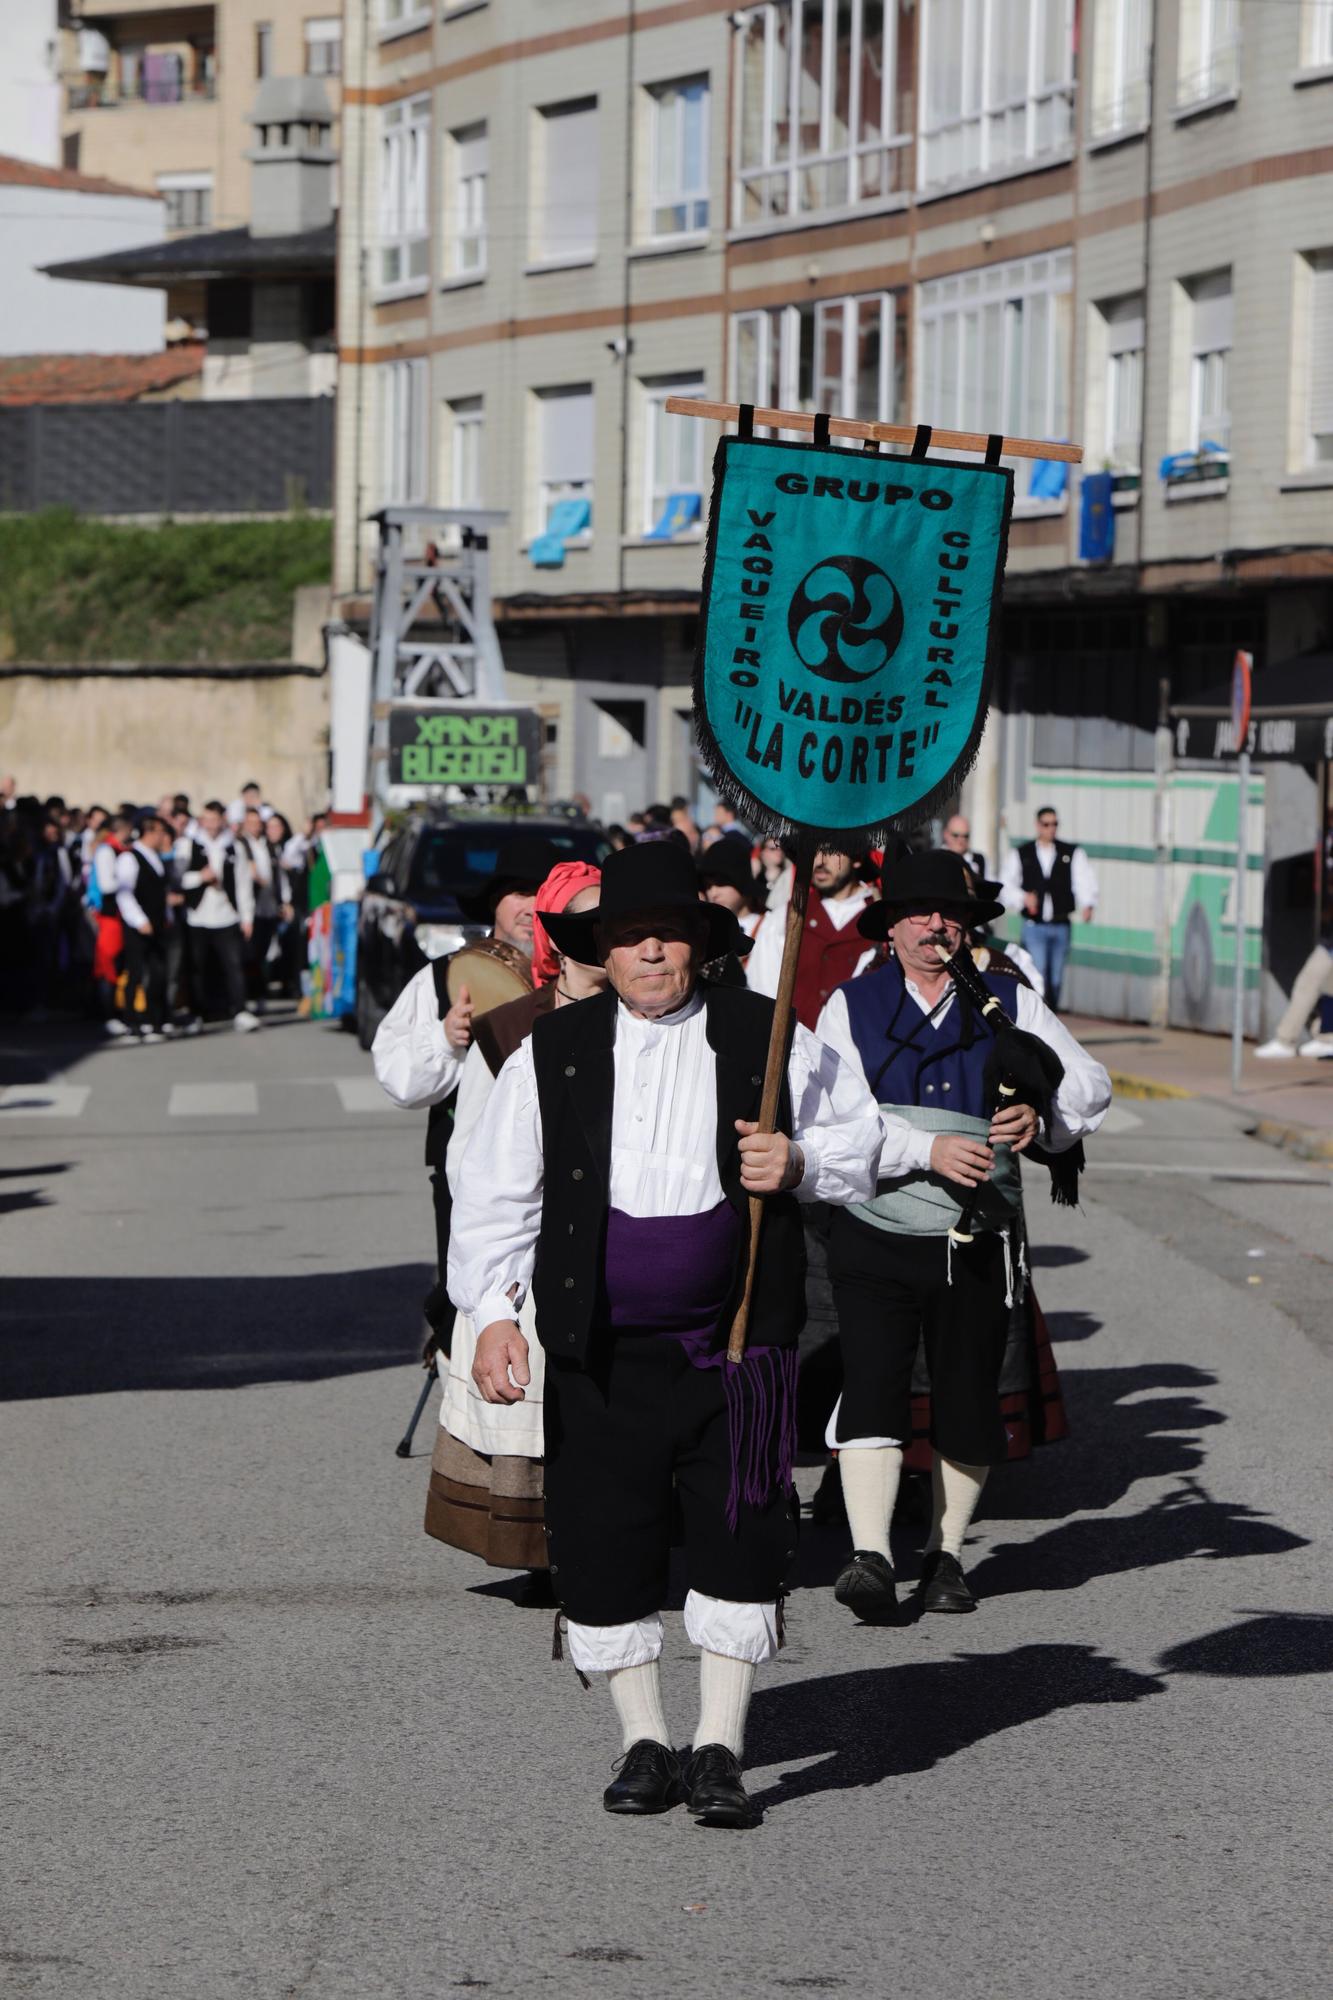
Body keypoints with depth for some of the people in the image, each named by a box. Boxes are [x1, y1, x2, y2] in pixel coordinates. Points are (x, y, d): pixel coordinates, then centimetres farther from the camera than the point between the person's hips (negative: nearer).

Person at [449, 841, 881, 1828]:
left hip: (735, 1338, -1)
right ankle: (645, 1743, 18)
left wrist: (800, 1164, -8)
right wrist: (496, 1311, -3)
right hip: (601, 1347, 1)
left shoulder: (766, 1036, 3)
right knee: (605, 1542, 3)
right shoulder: (553, 1051, 4)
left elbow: (860, 1135, 13)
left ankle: (720, 1749, 8)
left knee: (740, 1540, -3)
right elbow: (499, 1192, 6)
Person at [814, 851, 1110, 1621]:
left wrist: (1043, 1113, -15)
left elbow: (1090, 1082, 7)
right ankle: (872, 1557, -17)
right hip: (874, 1239, -2)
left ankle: (947, 1553, 21)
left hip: (976, 1245, 2)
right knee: (871, 1386, -14)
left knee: (968, 1402, 5)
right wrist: (928, 1150, -20)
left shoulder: (1010, 1003, 8)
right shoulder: (851, 1007, 3)